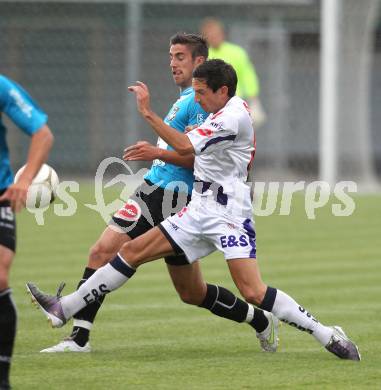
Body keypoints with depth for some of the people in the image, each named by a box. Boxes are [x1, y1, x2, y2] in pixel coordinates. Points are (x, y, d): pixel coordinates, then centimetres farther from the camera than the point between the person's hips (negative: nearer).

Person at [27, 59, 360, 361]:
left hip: (228, 214, -10)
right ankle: (63, 309, 10)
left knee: (253, 292, -22)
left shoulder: (234, 116, -16)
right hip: (200, 210, 10)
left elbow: (185, 146, -26)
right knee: (132, 251, 6)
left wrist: (148, 112, -22)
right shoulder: (222, 114, 14)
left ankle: (329, 336, -14)